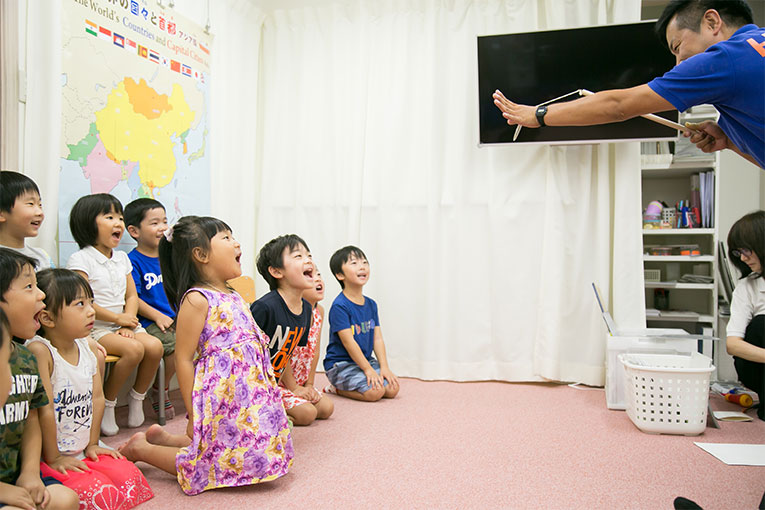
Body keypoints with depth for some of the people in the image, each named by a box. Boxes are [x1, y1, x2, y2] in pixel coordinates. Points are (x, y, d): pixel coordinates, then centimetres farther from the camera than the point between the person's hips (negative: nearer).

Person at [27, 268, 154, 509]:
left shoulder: (87, 347, 2)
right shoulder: (39, 351, -21)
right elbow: (44, 409, -21)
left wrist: (92, 444, 7)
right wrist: (53, 458, -15)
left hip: (82, 452, 7)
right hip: (48, 457, -7)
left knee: (130, 476, -7)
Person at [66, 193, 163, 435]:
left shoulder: (122, 258, 14)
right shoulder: (80, 259, -8)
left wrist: (128, 323, -4)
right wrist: (117, 318, -12)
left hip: (123, 324, 6)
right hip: (95, 327, -6)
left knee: (155, 346, -18)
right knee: (134, 349, -28)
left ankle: (136, 399, 3)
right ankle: (106, 404, -8)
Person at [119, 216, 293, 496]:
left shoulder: (234, 297, 11)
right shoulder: (196, 299, -15)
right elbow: (183, 359, -15)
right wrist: (193, 414, -15)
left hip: (247, 395, 8)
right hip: (220, 397, -8)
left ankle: (163, 437, 27)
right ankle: (141, 448, 19)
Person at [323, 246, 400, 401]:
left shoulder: (371, 304, 7)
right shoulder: (339, 306, -18)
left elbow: (378, 338, 6)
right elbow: (348, 342, -20)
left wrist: (384, 367, -4)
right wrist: (368, 369, -19)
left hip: (366, 360, 8)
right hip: (341, 364, -8)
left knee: (392, 389, -6)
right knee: (375, 391, -24)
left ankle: (341, 385, 10)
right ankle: (336, 388, 1)